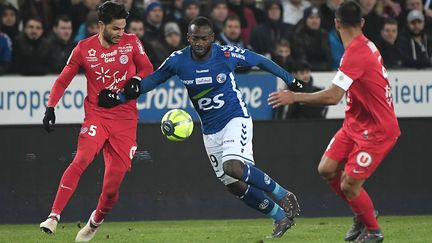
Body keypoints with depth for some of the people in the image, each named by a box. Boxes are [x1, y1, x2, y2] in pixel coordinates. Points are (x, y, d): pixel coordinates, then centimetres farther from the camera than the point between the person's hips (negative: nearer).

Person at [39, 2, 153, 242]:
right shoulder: (84, 49, -2)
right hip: (96, 115, -2)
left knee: (115, 181, 0)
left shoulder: (131, 42, 0)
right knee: (82, 159, -26)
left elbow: (147, 69, 9)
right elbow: (63, 80, 5)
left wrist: (135, 81, -13)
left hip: (125, 118, 2)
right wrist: (50, 108, -6)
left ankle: (96, 222, 26)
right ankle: (54, 216, -28)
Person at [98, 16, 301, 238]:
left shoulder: (226, 55, -16)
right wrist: (120, 97, -4)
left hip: (235, 118, -5)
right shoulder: (178, 60, -8)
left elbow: (259, 61, -1)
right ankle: (280, 216, 18)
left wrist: (290, 80, 8)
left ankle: (282, 195, -10)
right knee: (234, 185, 3)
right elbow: (153, 80, 5)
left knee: (234, 167, -29)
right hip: (210, 129, 5)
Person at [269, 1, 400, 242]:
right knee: (327, 169, 4)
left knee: (348, 185, -6)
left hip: (376, 130, -8)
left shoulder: (356, 53, -25)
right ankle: (363, 214, 23)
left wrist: (295, 97, -22)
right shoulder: (366, 45, 2)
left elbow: (333, 96, -30)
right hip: (356, 124, 8)